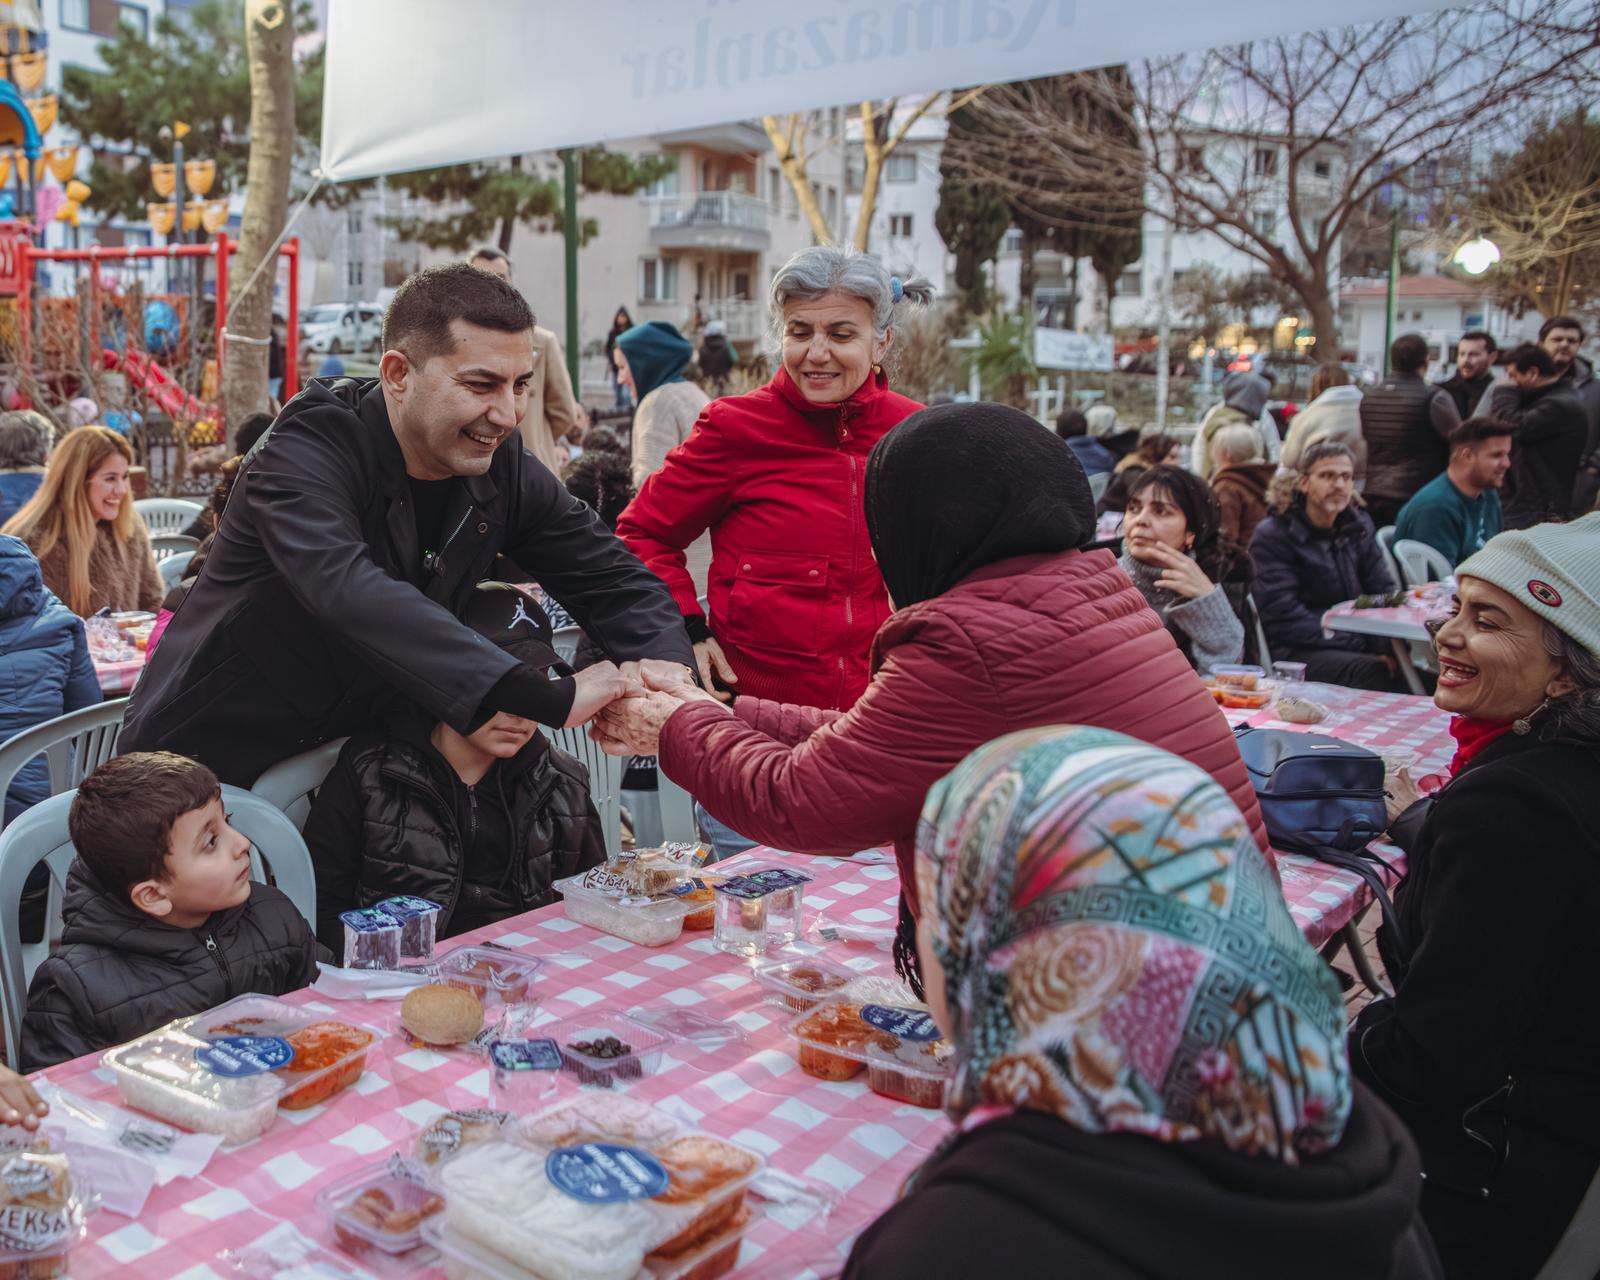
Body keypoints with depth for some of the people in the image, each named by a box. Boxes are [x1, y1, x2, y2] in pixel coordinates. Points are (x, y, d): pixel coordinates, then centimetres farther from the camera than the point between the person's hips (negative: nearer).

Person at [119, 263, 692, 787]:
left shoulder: (501, 467, -7)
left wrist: (666, 671, -28)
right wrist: (549, 697, -52)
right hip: (209, 757, -4)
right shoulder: (306, 456, -25)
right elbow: (348, 595, -43)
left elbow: (614, 578, -4)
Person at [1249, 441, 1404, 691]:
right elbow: (1285, 620, -13)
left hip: (1358, 640, 6)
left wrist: (1384, 646, -11)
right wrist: (1362, 645, -18)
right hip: (1295, 651, -6)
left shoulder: (1359, 527, 15)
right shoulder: (1272, 535, -4)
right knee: (1372, 670, -33)